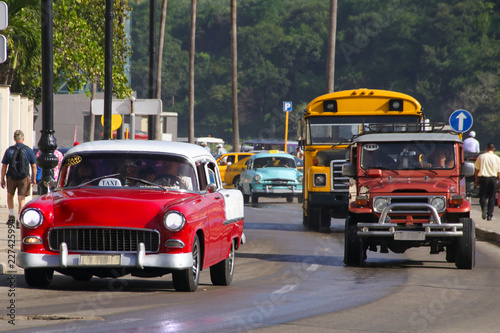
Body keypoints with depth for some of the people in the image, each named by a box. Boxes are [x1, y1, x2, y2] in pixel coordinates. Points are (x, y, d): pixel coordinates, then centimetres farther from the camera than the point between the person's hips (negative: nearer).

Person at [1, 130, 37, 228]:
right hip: (24, 178, -1)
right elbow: (34, 166, -1)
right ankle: (19, 221, -4)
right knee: (22, 198, 2)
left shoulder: (9, 150, 1)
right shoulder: (29, 150, -1)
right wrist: (34, 178, 8)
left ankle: (11, 215, 16)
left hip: (11, 177, 1)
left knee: (10, 195, 23)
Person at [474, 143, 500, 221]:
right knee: (492, 197, 8)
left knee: (483, 196, 6)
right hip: (493, 178, 0)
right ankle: (489, 215, 5)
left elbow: (477, 170, 3)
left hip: (483, 178, 0)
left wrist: (476, 180, 11)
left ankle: (484, 206, -25)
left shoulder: (480, 157, 1)